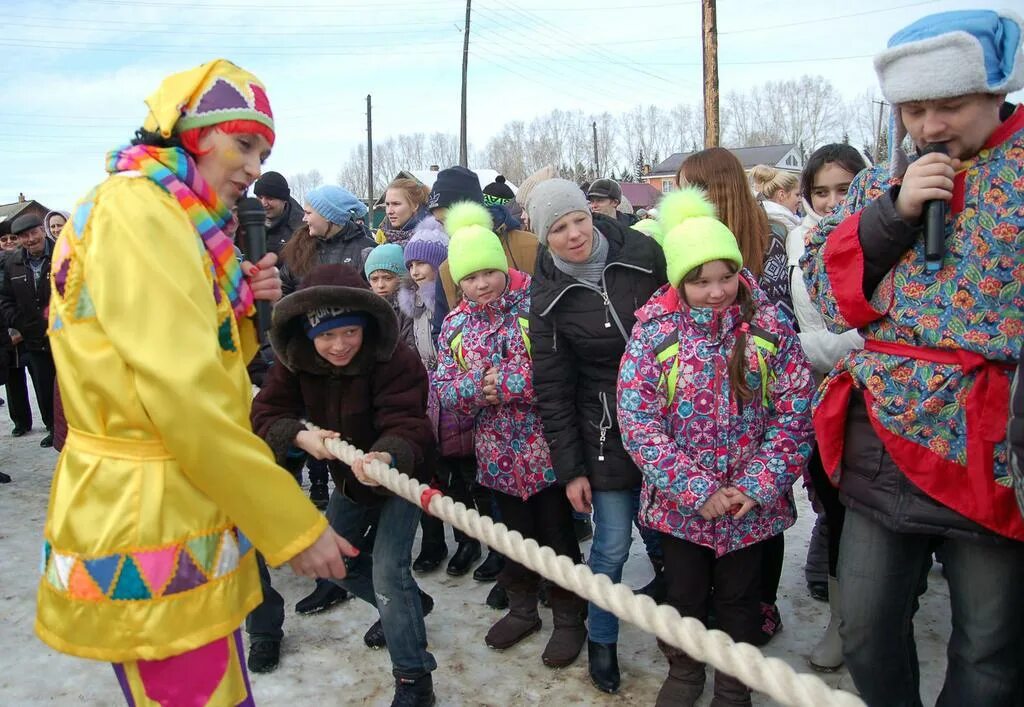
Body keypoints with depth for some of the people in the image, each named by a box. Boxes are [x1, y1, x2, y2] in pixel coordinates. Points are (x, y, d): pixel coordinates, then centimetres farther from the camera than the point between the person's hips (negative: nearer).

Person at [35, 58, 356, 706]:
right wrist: (294, 525, -20)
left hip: (186, 511, 9)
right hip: (149, 529, -9)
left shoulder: (174, 219, 13)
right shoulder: (135, 209, -15)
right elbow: (183, 398, -24)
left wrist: (243, 307, -1)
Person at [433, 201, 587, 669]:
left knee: (558, 537, 10)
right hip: (499, 454, 5)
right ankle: (522, 609, 42)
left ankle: (569, 618, 30)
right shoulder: (455, 324, 3)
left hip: (545, 449, -4)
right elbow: (442, 389, 0)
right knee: (516, 535, 21)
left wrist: (508, 382, -24)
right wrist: (477, 385, -20)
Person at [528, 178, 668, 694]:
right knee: (613, 545, 3)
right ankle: (601, 640, 29)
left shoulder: (642, 255, -8)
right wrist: (570, 468, -4)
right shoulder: (549, 297, -9)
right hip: (606, 432, -1)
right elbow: (552, 390, -5)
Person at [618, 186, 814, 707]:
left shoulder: (771, 325, -9)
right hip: (679, 503, 0)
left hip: (753, 503, 1)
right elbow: (637, 421, -15)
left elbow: (794, 413, -7)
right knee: (684, 596, 18)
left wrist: (757, 487, -15)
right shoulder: (653, 332, -12)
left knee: (738, 598, 18)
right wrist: (696, 491, -17)